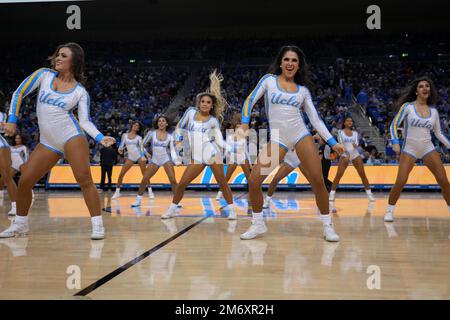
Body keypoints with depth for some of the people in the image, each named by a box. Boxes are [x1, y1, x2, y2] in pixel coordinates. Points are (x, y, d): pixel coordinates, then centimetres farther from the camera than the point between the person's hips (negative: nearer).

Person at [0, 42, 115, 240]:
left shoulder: (81, 92, 4)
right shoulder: (44, 75, 8)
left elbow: (85, 121, -1)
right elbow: (19, 93, 10)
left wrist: (100, 138, -17)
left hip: (72, 136, -3)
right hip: (47, 142, 4)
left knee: (84, 180, -15)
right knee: (24, 181, 3)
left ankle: (98, 226, -8)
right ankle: (20, 224, 22)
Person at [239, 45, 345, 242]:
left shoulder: (303, 90, 11)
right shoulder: (269, 80, 7)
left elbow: (315, 119, 11)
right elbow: (250, 101, 6)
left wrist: (333, 143, 4)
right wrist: (244, 126, -9)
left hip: (301, 135, 1)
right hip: (276, 138, -1)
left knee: (317, 181, -9)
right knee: (254, 181, -11)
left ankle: (328, 225, 8)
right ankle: (258, 224, 10)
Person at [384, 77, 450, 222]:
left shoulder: (433, 111, 8)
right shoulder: (407, 106, -3)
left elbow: (438, 133, 15)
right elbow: (394, 125, -4)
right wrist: (395, 142, -16)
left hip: (428, 148, 3)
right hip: (409, 149, -3)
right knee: (400, 182, -12)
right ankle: (389, 211, 5)